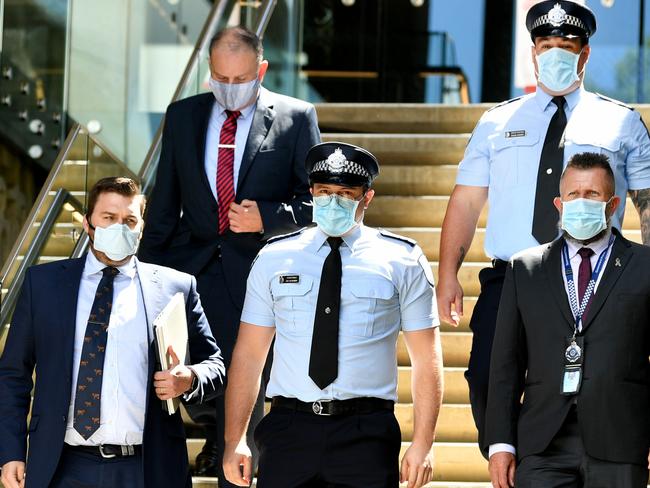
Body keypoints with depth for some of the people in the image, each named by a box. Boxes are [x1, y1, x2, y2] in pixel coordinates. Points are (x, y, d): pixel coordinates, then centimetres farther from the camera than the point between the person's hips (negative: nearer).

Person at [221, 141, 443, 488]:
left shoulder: (403, 261, 6)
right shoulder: (274, 258, 10)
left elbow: (426, 360, 3)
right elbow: (248, 355, 9)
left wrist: (422, 445, -6)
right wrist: (235, 441, 1)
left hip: (366, 436, -1)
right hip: (288, 430, 1)